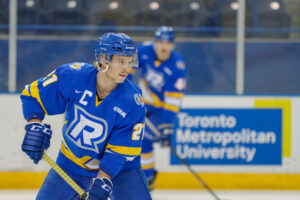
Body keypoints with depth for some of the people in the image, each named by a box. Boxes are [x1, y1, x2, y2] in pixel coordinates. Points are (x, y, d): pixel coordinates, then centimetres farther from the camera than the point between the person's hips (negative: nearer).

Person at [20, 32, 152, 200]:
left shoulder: (133, 102, -23)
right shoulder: (73, 75, -21)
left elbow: (120, 150, -22)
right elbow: (33, 94, -8)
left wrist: (102, 182, -31)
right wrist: (35, 128, -20)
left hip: (119, 168, -1)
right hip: (72, 163, 1)